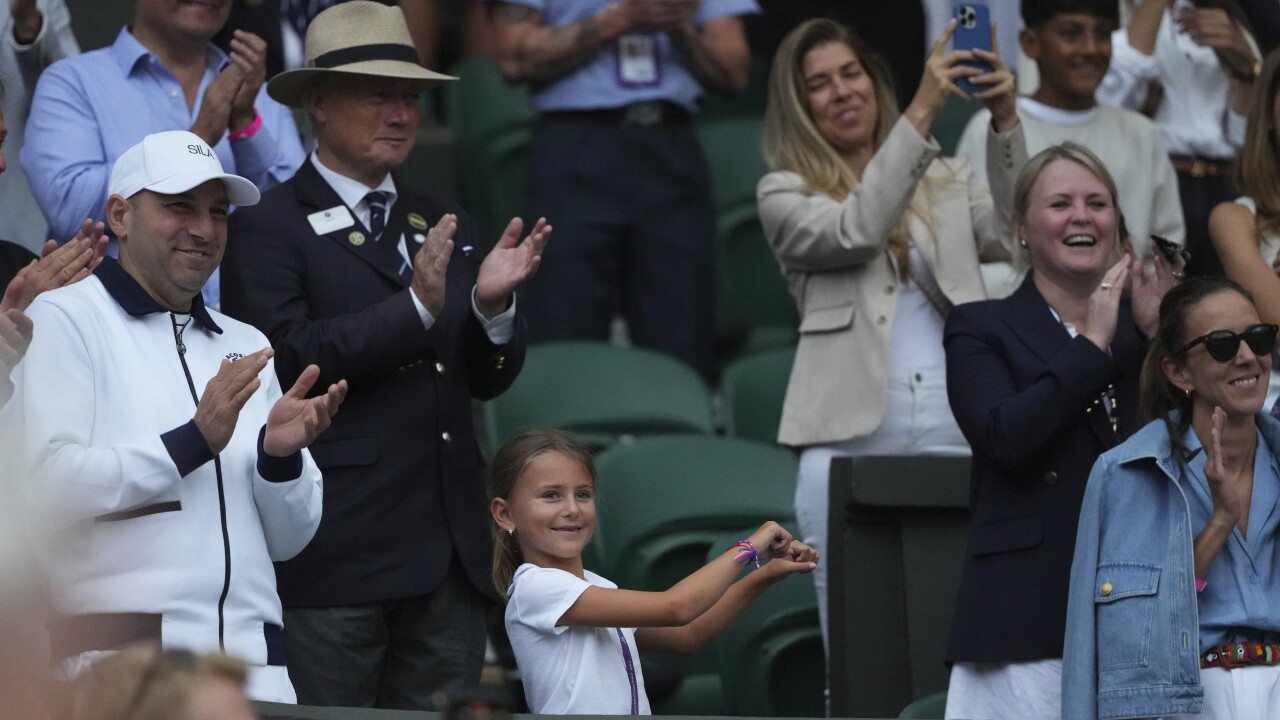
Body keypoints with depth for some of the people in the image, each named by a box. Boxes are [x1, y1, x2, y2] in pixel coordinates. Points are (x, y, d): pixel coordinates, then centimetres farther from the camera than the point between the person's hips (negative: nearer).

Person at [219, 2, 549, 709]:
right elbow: (287, 357, -15)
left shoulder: (446, 226, 18)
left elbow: (489, 379, 16)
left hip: (448, 548, 6)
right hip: (335, 554, -6)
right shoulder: (268, 227, -2)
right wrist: (415, 307, -20)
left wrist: (492, 303, -5)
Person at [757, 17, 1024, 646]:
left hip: (957, 426, 2)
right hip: (852, 435, -2)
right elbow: (855, 231, -8)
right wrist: (920, 112, -13)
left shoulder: (945, 182, 19)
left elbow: (1015, 235, 2)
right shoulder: (785, 195, 11)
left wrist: (1006, 123, -9)